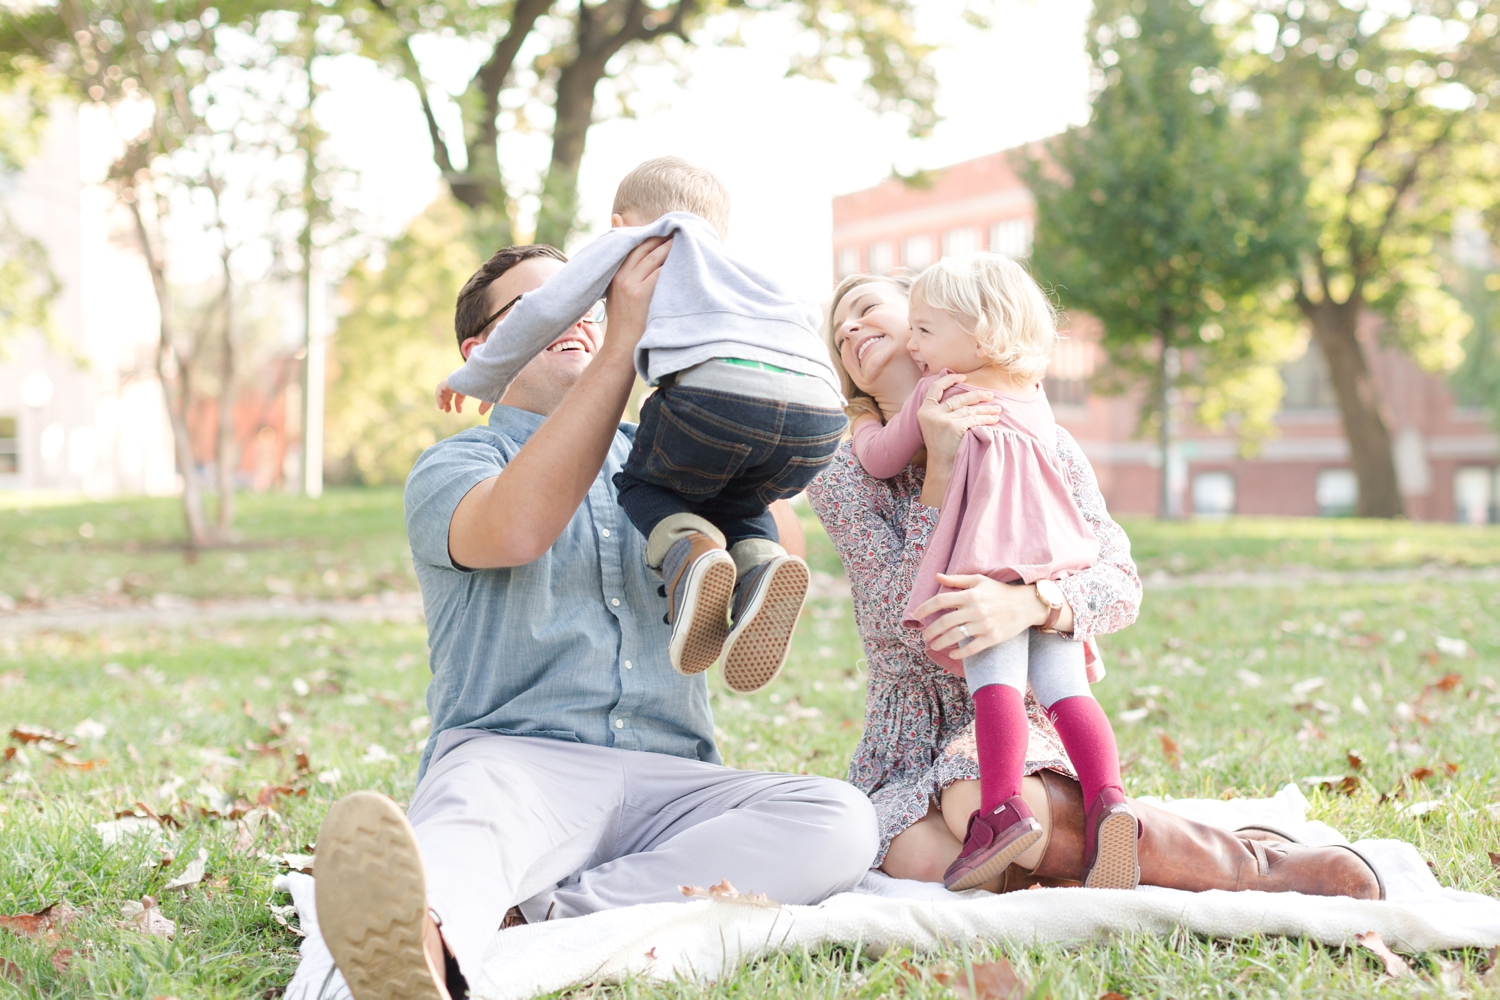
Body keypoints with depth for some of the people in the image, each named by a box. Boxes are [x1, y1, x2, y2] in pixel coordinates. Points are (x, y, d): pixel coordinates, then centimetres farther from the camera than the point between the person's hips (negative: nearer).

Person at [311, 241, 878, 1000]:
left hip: (669, 784, 3)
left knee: (838, 821, -27)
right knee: (473, 797, -38)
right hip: (512, 759, -3)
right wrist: (624, 342, -15)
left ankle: (528, 920, -41)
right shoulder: (452, 468, 11)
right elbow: (515, 529, -15)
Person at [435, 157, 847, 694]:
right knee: (735, 505, 31)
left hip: (717, 387, -4)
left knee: (643, 484, 25)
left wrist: (477, 378, 32)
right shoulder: (748, 271, 42)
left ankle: (689, 554, -8)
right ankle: (760, 567, -4)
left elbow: (547, 308, 19)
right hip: (822, 417, 4)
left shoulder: (630, 241, 28)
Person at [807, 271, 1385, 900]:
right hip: (907, 745, 1)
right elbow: (904, 634, -13)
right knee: (929, 858, -33)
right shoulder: (842, 478, 0)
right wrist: (939, 474, -20)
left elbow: (1120, 584, -10)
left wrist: (1030, 603, -32)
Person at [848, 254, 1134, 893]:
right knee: (1064, 689, 1)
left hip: (988, 560, -6)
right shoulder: (1033, 398, 26)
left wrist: (863, 418, 38)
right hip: (1057, 559, 6)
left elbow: (880, 460, 19)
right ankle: (1107, 799, -16)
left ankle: (1003, 809, -28)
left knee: (996, 681, -15)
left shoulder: (936, 393, 9)